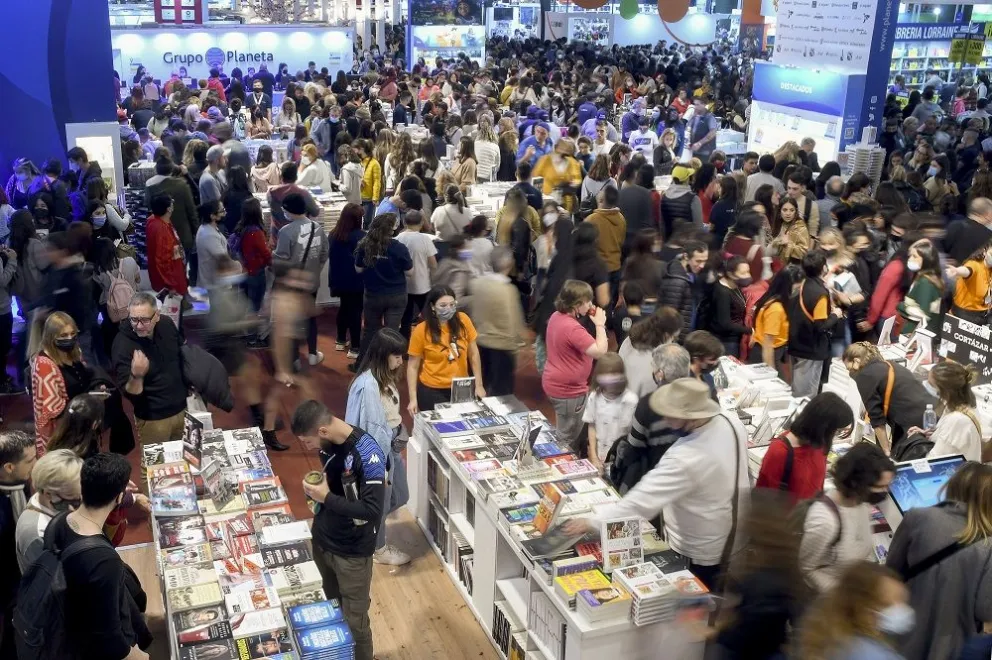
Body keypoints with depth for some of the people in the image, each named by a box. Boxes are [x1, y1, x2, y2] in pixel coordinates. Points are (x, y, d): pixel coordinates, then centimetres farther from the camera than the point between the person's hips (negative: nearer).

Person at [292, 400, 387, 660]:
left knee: (354, 621, 9)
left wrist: (327, 498, -24)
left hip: (352, 552, -7)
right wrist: (316, 490, -2)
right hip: (322, 541, 7)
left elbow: (373, 511, -28)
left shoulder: (367, 454, -28)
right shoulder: (329, 443, -4)